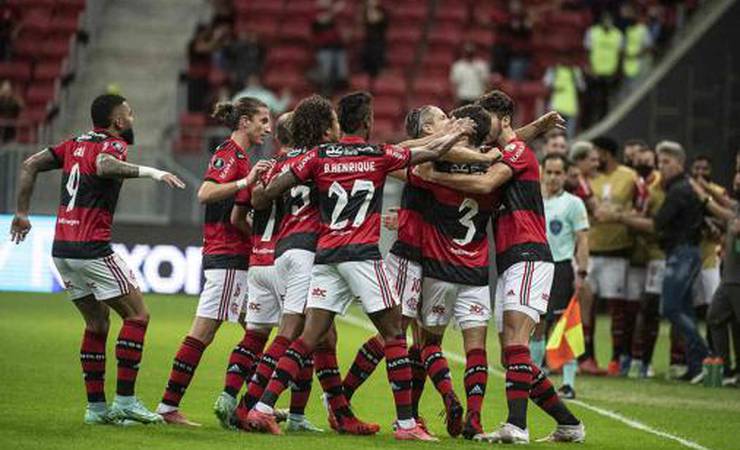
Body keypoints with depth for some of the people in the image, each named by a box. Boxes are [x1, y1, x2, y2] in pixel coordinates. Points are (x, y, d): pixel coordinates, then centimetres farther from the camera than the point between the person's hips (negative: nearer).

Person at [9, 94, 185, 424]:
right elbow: (104, 166, -30)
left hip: (62, 249, 8)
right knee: (137, 314, 0)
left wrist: (22, 214, 16)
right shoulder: (113, 144, -6)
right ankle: (125, 400, -7)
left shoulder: (76, 144, 15)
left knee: (97, 322, 17)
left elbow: (30, 165, 12)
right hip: (92, 249, -8)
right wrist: (150, 172, -34)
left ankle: (96, 406, 13)